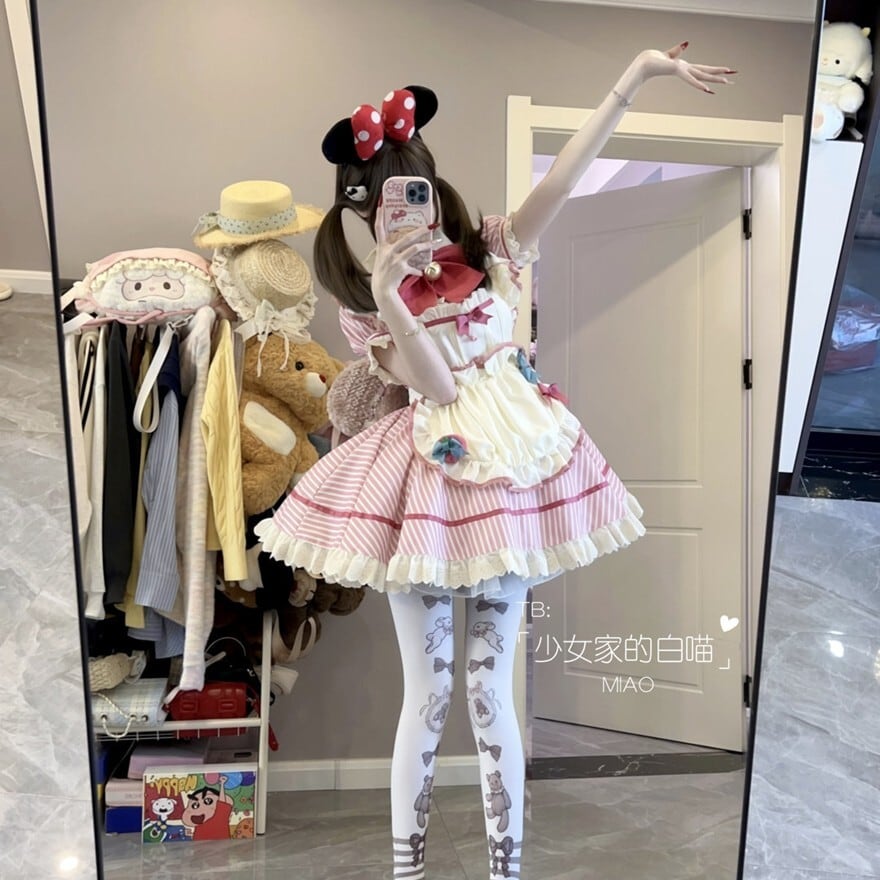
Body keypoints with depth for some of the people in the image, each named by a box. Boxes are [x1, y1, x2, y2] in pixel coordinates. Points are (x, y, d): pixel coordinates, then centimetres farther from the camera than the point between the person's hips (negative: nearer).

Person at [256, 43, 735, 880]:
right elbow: (438, 386, -14)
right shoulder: (367, 303, 0)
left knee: (490, 692, 8)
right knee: (427, 694, 6)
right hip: (425, 485, -1)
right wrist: (390, 295, -22)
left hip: (506, 476, 1)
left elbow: (562, 176, -5)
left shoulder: (489, 252, 4)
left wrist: (638, 72, -9)